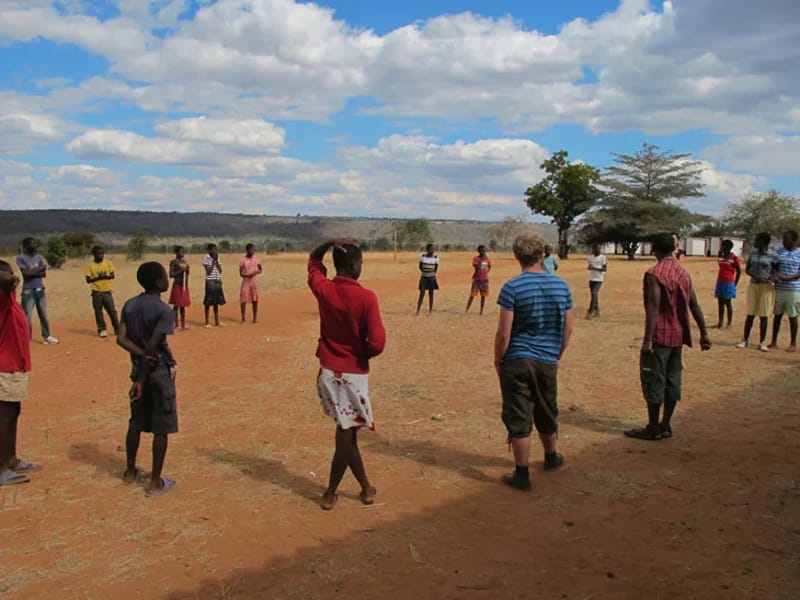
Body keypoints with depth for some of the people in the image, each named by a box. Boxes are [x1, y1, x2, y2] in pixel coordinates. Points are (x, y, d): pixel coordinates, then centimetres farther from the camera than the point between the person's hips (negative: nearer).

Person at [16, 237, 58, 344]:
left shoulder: (39, 257, 10)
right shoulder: (21, 258, -5)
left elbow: (44, 273, 1)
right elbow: (26, 272, -17)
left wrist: (33, 272, -12)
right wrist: (39, 269, -14)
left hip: (40, 289, 5)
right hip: (28, 291, -5)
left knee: (43, 314, 12)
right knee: (27, 316, -7)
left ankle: (46, 336, 22)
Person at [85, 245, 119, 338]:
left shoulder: (108, 263, 3)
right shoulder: (90, 265, -2)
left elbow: (112, 276, 3)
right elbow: (88, 280, -2)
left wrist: (105, 276, -16)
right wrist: (98, 277, -16)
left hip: (107, 291, 1)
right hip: (96, 292, -1)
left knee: (112, 311, 0)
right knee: (98, 312, 4)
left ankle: (117, 329, 9)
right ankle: (102, 330, 13)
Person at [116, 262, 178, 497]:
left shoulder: (129, 305, 3)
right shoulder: (164, 311, -18)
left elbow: (121, 338, -5)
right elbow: (152, 347, -22)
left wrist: (142, 356, -11)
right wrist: (141, 381, -17)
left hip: (138, 368, 7)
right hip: (160, 371, -7)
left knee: (136, 423, 19)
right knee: (161, 429, 2)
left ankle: (130, 471, 33)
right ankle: (156, 482, 7)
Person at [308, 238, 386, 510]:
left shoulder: (323, 289, -4)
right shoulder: (366, 297, -17)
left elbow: (313, 260, 17)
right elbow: (377, 344, -20)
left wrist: (330, 243, -1)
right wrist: (362, 354, 2)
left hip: (328, 372, 5)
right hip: (353, 373, -5)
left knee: (347, 432, 17)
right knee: (346, 435, 7)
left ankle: (366, 488, 29)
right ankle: (330, 493, 16)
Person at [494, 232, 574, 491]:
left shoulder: (512, 287, -13)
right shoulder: (561, 285, 1)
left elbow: (504, 333, -14)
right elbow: (568, 328, 6)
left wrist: (497, 360, -1)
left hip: (517, 361, -4)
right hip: (548, 361, 5)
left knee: (518, 419, 4)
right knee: (547, 414, 23)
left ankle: (522, 474, 10)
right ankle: (551, 457, 43)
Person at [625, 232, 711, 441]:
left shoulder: (654, 274, -15)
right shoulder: (684, 273, 8)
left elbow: (653, 308, -20)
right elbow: (694, 305, 8)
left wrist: (647, 339, -20)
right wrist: (704, 333, 12)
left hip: (659, 336, -7)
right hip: (678, 336, 8)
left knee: (653, 381, 1)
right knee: (672, 381, 12)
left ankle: (653, 428, 7)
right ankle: (665, 426, 20)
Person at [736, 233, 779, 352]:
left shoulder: (772, 256, -6)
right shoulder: (753, 253, 7)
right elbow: (747, 269, 7)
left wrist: (771, 277, -20)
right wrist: (757, 276, -12)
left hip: (766, 287, -3)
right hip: (753, 285, 3)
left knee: (764, 315, 1)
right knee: (750, 314, 6)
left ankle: (762, 342, 8)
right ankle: (745, 340, 14)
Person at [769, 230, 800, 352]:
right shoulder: (779, 251, 6)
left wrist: (787, 278, -22)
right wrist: (776, 275, -18)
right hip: (779, 288, 3)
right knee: (777, 315, 9)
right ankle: (774, 342, 18)